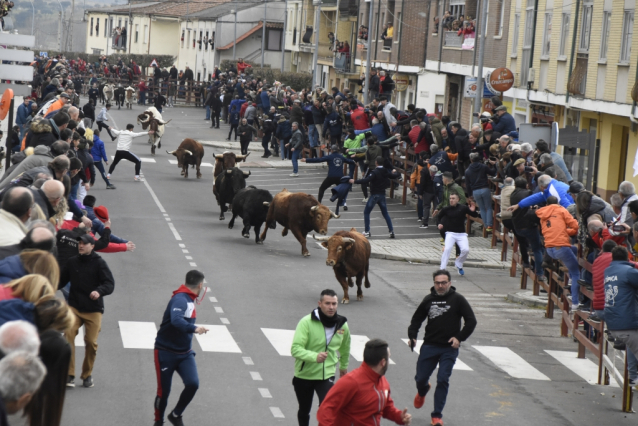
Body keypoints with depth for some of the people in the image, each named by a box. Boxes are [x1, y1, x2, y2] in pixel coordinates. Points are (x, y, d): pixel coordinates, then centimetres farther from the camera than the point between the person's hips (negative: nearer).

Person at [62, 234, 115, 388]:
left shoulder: (99, 263, -4)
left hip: (94, 309, -2)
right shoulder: (72, 262, 6)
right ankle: (69, 374, -13)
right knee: (68, 335, -18)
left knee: (91, 341, -1)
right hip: (74, 307, 2)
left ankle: (87, 374, 20)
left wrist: (99, 291, -29)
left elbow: (110, 283, -10)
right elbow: (61, 280, 19)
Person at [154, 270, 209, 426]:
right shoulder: (180, 299, -21)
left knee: (193, 384, -13)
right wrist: (194, 328, -51)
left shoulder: (189, 300, 7)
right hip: (166, 353, -7)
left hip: (185, 353, 7)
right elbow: (176, 320, -39)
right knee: (164, 391, 0)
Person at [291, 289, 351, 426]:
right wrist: (315, 356, -41)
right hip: (304, 375, -1)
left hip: (326, 375, 1)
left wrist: (344, 366, 28)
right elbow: (295, 349, -25)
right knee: (304, 411, 19)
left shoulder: (342, 325, -2)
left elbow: (344, 347, 19)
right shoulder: (307, 322, -17)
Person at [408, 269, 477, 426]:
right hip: (429, 346, 3)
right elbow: (416, 319, 17)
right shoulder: (429, 300, 6)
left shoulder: (457, 299, -3)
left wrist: (460, 338, -10)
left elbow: (471, 321, -2)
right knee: (420, 378, 7)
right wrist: (412, 336, 2)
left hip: (449, 349, -3)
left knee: (443, 380, -9)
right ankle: (422, 392, 44)